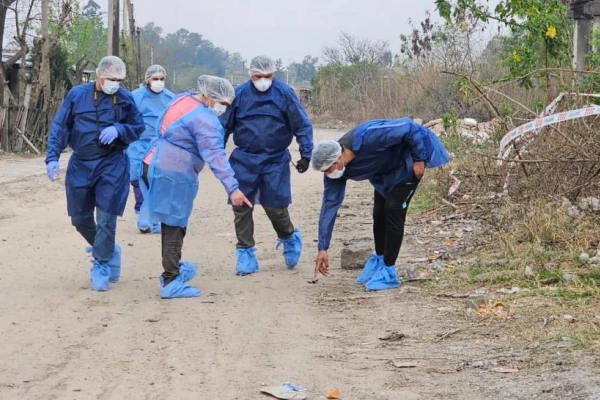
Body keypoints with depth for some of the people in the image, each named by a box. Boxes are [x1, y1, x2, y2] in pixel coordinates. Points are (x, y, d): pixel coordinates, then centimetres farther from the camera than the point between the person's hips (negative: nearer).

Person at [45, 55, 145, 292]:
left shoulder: (125, 98, -4)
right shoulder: (77, 95, -4)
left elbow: (138, 128, 4)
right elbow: (59, 127, -1)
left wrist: (118, 129, -17)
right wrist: (52, 157, -9)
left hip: (112, 166, -2)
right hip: (80, 166, 2)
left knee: (106, 219, -6)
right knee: (80, 218, 11)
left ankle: (101, 267, 7)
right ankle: (108, 251, 33)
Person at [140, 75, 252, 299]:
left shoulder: (182, 101, 10)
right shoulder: (204, 119, -17)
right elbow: (215, 156, -26)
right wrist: (232, 188, -32)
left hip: (155, 166, 9)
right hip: (174, 176, -9)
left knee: (170, 224, 20)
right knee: (174, 227, -4)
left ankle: (172, 268, 32)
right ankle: (171, 282, -3)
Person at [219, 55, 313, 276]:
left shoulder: (284, 93, -6)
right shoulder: (239, 94, -2)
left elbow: (302, 125, -2)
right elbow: (225, 126, 5)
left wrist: (306, 154, -7)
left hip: (275, 161, -2)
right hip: (244, 160, 2)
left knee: (275, 207, 1)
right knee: (241, 207, 1)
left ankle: (289, 238, 30)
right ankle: (245, 252, 14)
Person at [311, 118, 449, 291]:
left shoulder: (367, 138, -41)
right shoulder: (335, 168, -19)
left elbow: (409, 127, -33)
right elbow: (329, 205, -14)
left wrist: (419, 159, -23)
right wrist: (323, 248, -14)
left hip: (407, 164, -6)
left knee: (393, 210, -14)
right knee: (379, 213, 6)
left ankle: (388, 272, -8)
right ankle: (378, 261, 27)